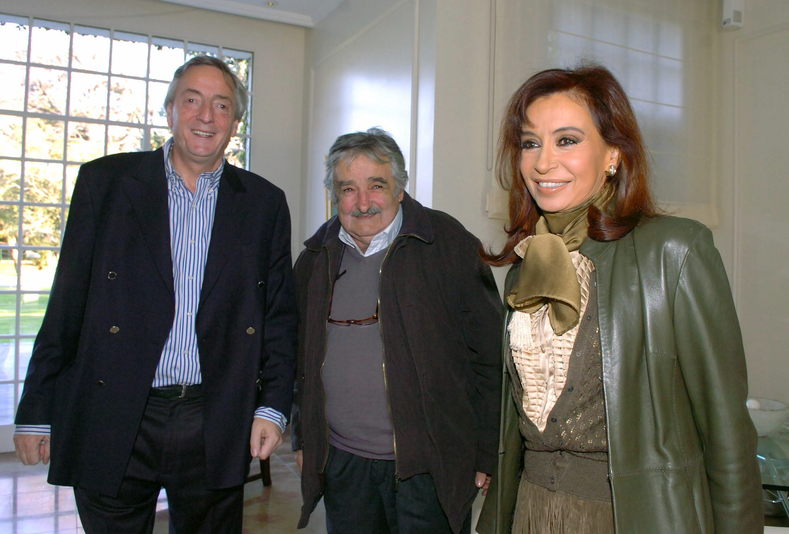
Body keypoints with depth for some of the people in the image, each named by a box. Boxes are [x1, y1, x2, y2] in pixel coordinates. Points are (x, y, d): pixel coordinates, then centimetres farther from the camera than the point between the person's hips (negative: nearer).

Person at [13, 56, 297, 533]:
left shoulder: (264, 202, 4)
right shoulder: (105, 181, 3)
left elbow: (280, 314, 5)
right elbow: (68, 303, 3)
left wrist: (273, 407, -2)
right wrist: (37, 411, 3)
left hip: (216, 428, 1)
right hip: (112, 422, 0)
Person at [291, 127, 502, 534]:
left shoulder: (449, 245, -9)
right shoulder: (316, 259, 5)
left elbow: (488, 357, -7)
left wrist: (485, 455, -6)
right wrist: (303, 439, 14)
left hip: (428, 468, -4)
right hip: (341, 462, 4)